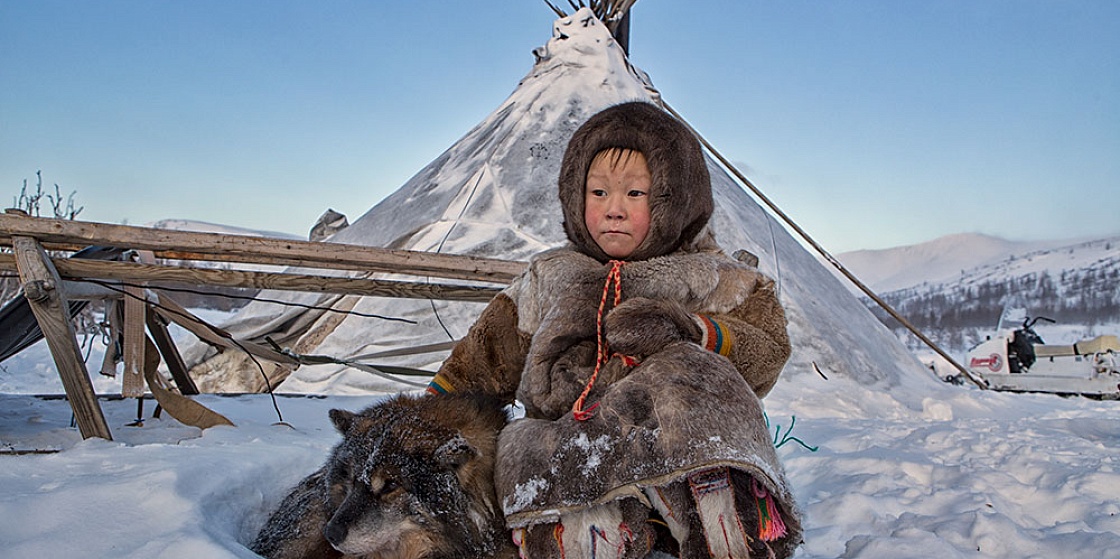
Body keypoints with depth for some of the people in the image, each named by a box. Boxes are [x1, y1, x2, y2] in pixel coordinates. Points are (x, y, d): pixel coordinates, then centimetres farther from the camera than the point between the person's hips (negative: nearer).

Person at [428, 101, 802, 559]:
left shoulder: (712, 279, 15)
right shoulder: (549, 279, 22)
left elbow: (769, 350, 4)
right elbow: (484, 358, 26)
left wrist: (689, 329, -12)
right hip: (571, 451, 3)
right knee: (526, 448, -31)